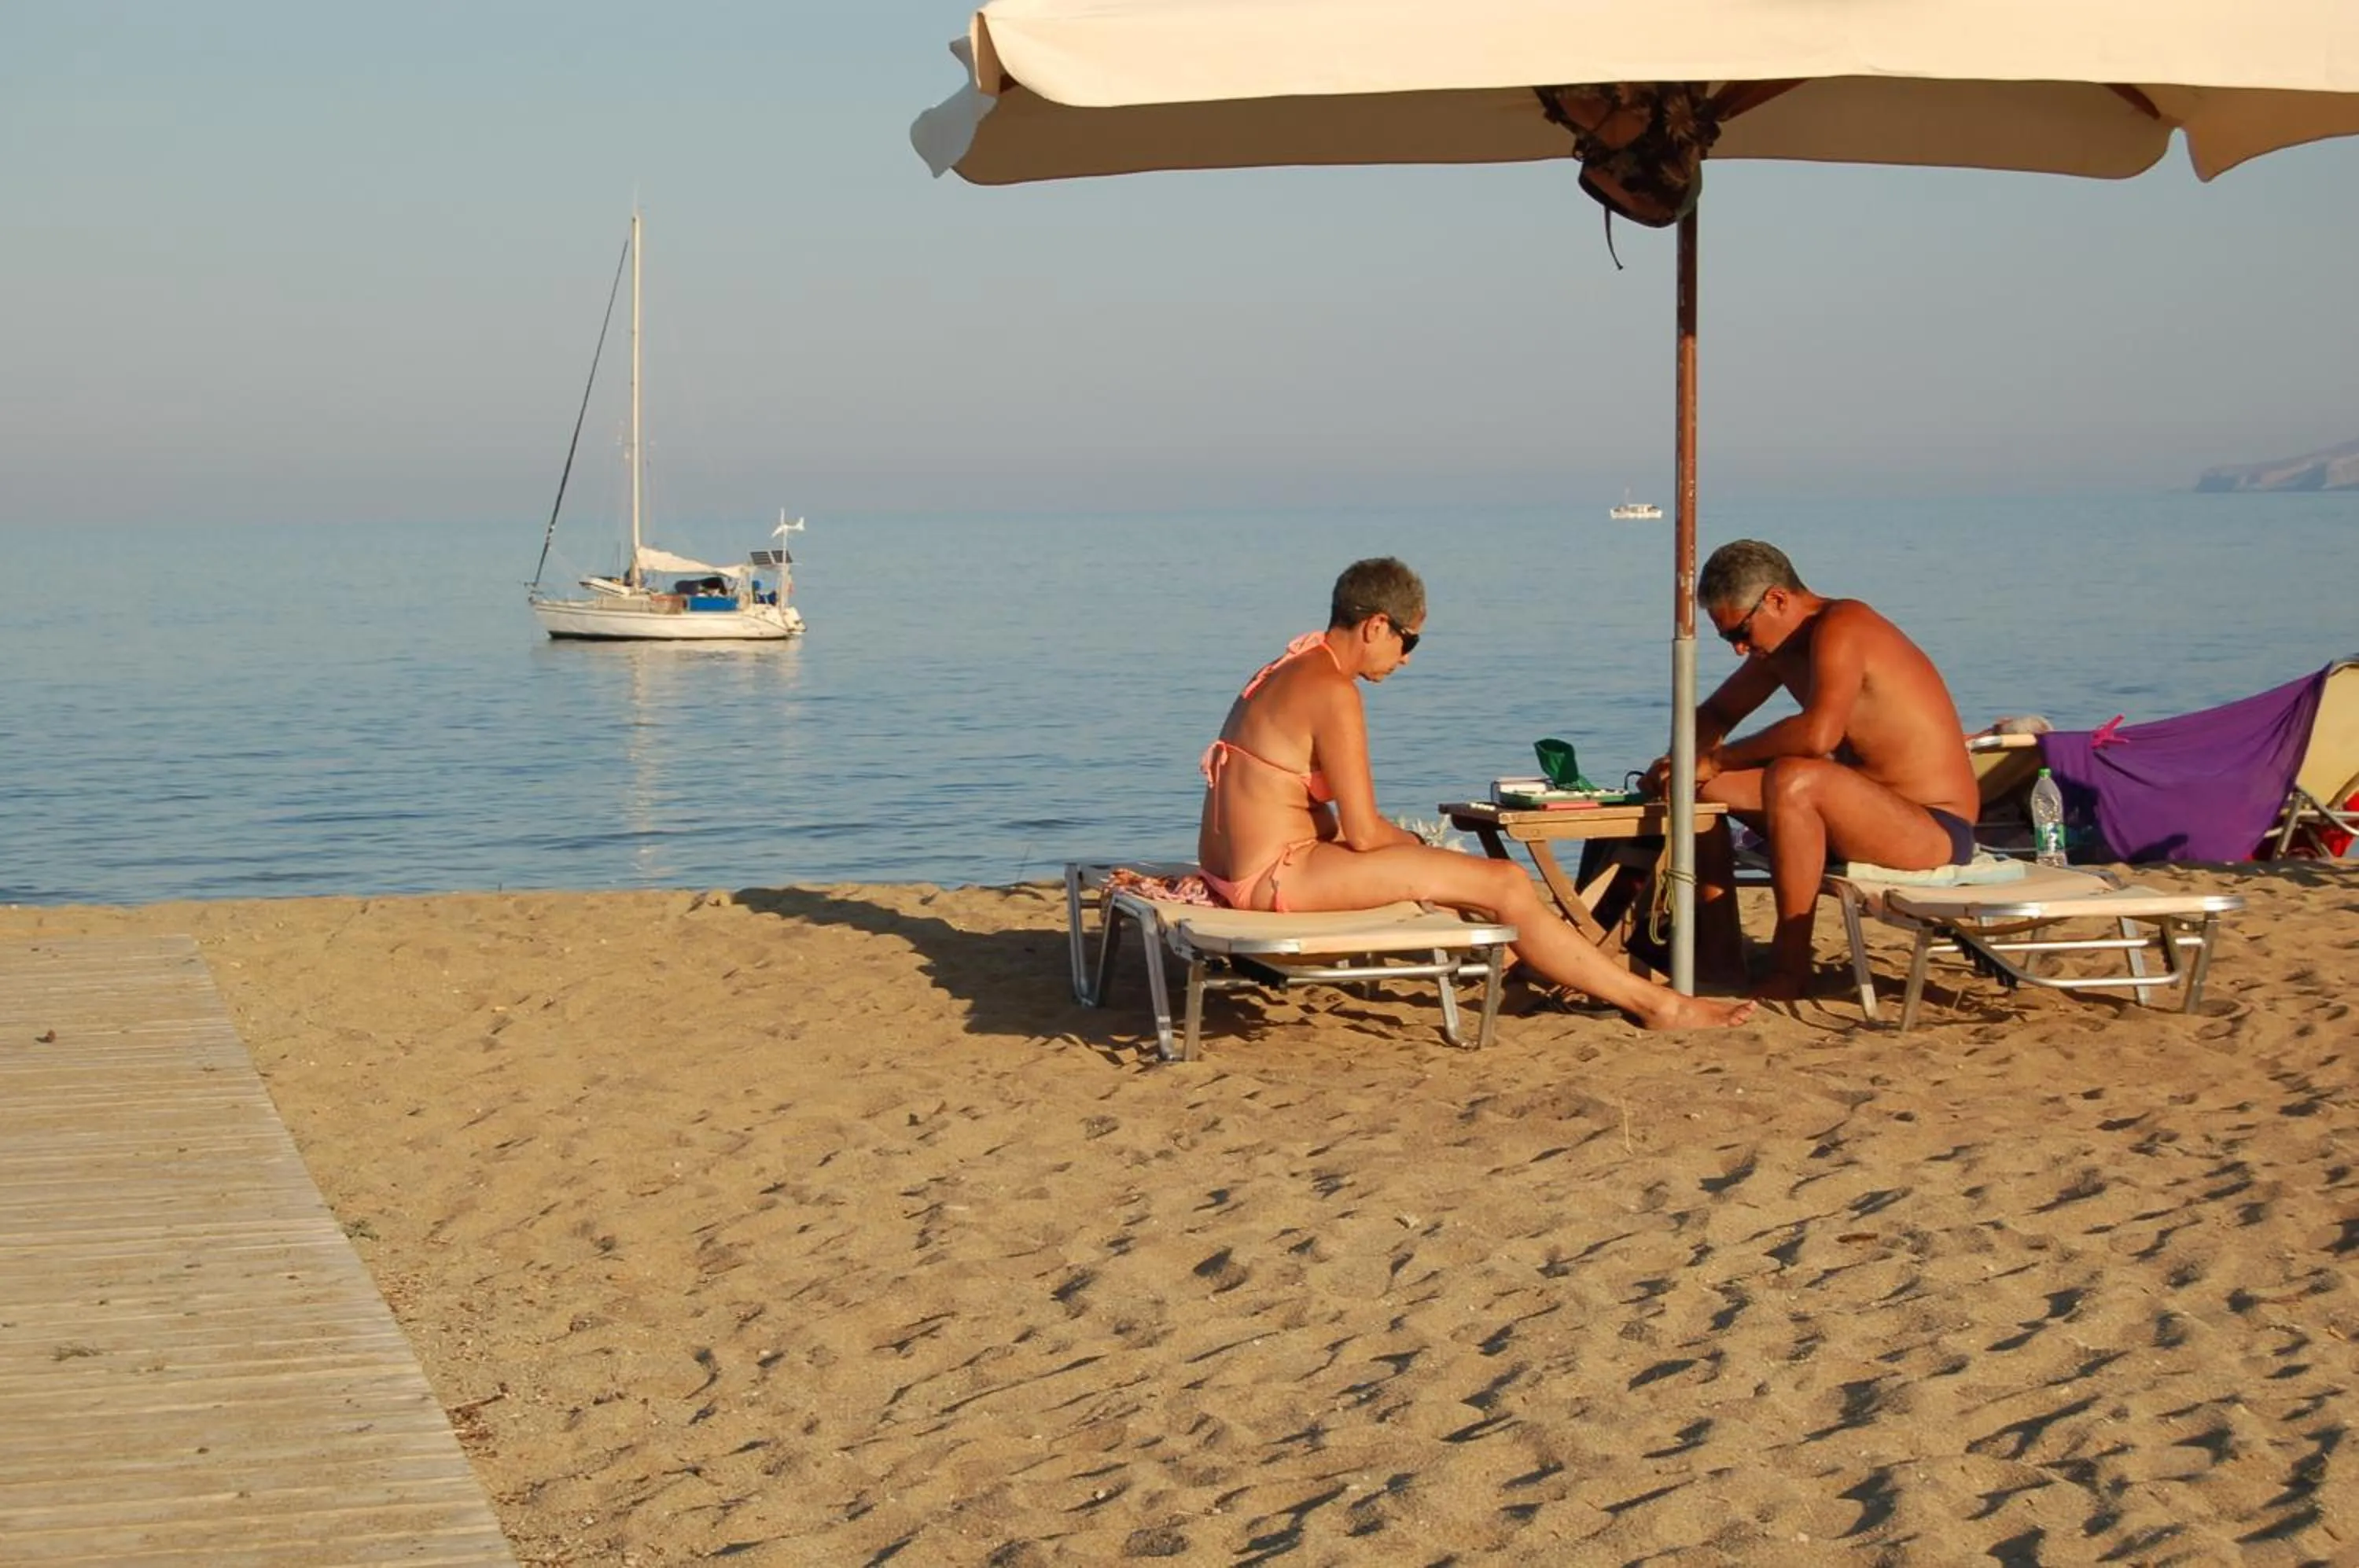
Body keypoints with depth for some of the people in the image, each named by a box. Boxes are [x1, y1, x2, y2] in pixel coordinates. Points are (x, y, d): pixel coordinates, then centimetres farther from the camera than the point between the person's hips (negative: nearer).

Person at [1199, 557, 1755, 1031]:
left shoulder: (1290, 671, 14)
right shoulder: (1333, 691, -16)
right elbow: (1362, 834, -17)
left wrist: (1407, 841, 10)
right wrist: (1415, 845, 4)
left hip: (1235, 868, 10)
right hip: (1276, 876, -10)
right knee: (1506, 886, -7)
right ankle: (1657, 1004, -1)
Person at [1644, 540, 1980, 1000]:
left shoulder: (1840, 628, -19)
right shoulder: (1781, 648, 8)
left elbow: (1818, 733, -36)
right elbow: (1716, 713, 23)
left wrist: (1718, 758, -24)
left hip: (1936, 830, -10)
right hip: (1870, 816, 10)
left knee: (1792, 780, -36)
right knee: (1701, 785, 6)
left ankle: (1790, 967, -24)